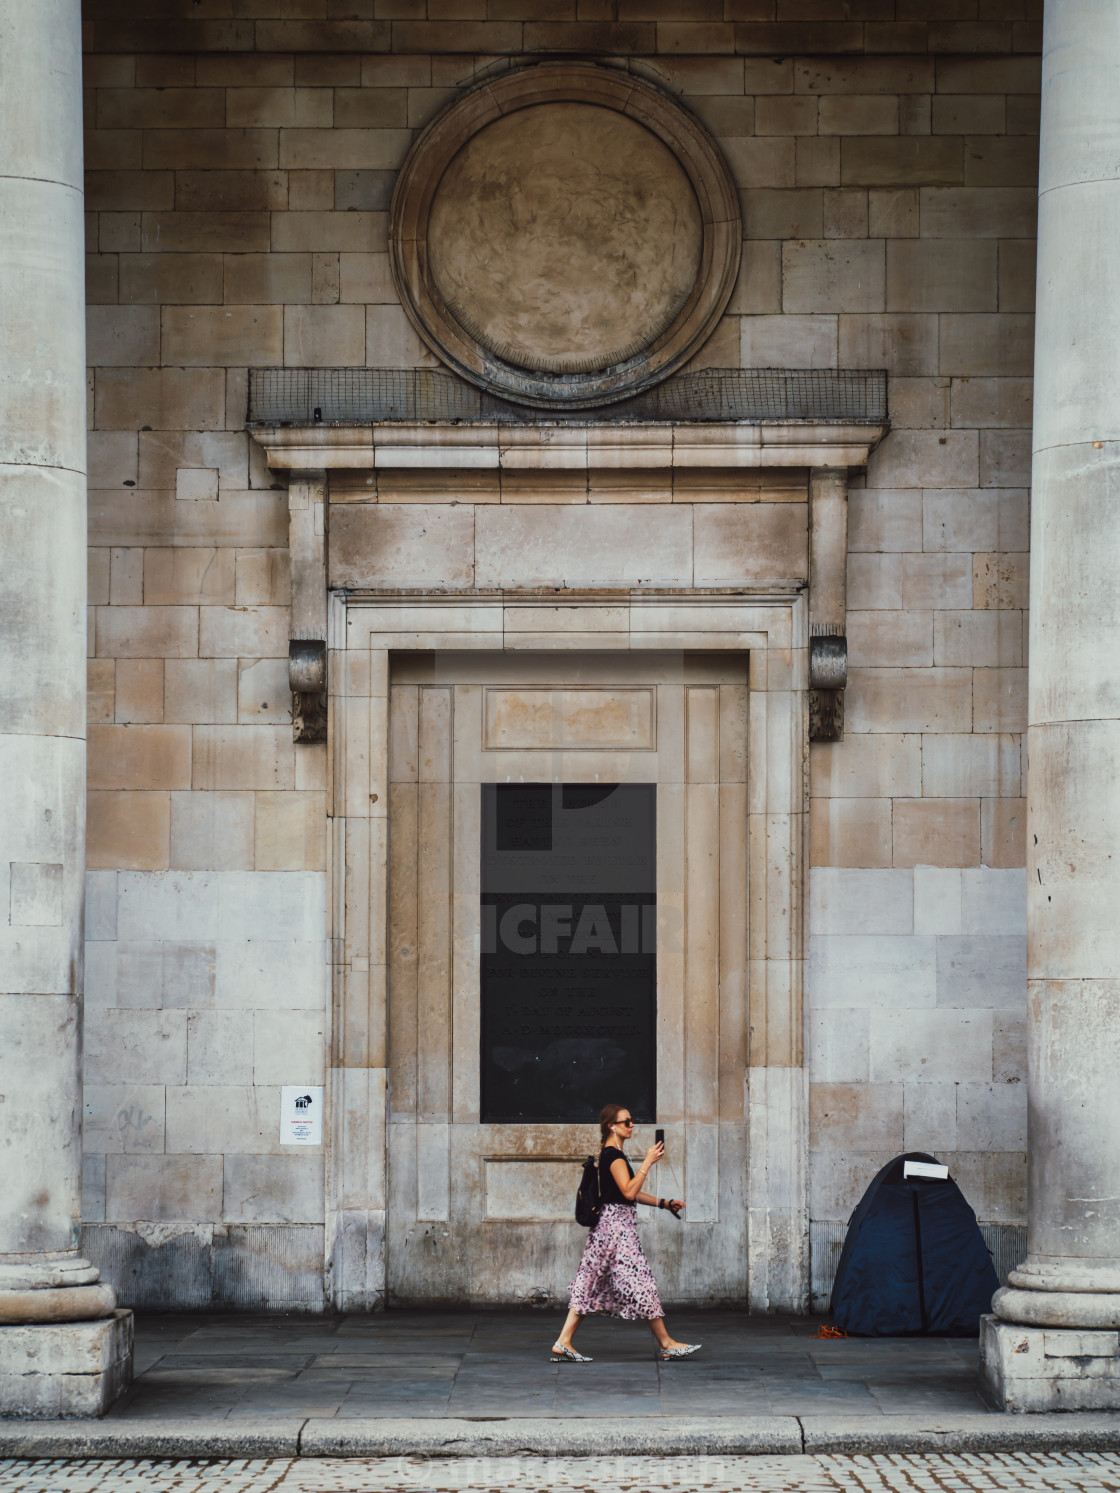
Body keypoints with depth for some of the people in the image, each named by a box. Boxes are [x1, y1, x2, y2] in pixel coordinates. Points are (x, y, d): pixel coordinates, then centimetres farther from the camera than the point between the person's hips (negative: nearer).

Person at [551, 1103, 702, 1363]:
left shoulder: (613, 1154, 19)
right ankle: (666, 1343, 2)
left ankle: (563, 1343, 2)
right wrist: (648, 1162, -20)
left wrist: (664, 1203, 19)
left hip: (607, 1225, 10)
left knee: (591, 1283, 6)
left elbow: (632, 1194, 24)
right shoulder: (613, 1155, -13)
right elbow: (629, 1191, -23)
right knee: (639, 1281, -4)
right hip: (617, 1224, -10)